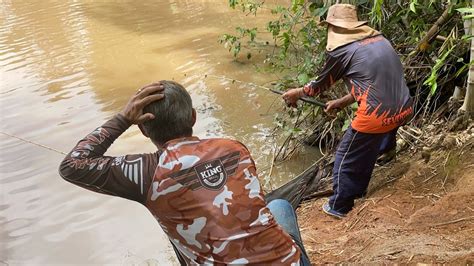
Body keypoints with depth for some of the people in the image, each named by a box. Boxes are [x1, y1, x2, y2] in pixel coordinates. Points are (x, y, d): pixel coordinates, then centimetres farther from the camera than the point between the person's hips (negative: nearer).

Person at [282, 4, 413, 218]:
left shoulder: (340, 50, -5)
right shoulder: (378, 39, 14)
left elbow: (321, 84, 10)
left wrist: (296, 93, 29)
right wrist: (342, 103, 30)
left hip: (377, 116, -6)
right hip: (403, 109, 6)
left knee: (347, 157, 16)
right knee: (367, 150, 32)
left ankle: (338, 207, 30)